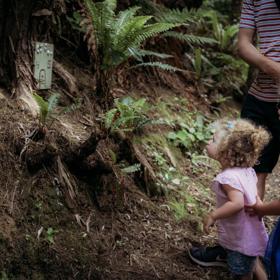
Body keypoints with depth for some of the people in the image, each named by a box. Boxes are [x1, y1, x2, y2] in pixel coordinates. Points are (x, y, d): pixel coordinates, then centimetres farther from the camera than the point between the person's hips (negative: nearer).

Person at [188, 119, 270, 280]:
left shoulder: (228, 177, -31)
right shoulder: (248, 171, -4)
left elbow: (237, 203, -41)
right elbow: (255, 195, 7)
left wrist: (213, 216, -31)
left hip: (241, 240, -8)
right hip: (252, 234, 8)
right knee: (252, 263, 31)